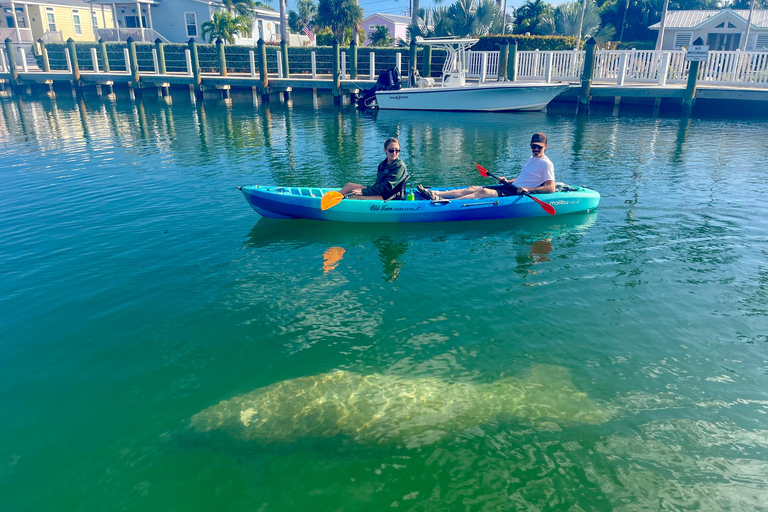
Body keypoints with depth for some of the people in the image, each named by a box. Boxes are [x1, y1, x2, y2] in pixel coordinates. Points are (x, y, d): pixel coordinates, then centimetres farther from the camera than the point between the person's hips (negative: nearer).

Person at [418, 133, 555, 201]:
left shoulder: (546, 164, -5)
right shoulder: (531, 159, 22)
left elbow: (551, 188, -16)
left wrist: (528, 189, -25)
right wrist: (507, 181, 16)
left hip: (517, 193, -9)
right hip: (511, 188, 9)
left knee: (483, 192, -28)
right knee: (473, 189, -7)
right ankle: (434, 194, -18)